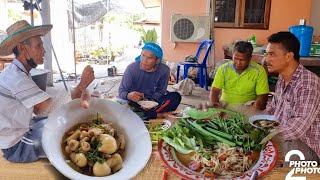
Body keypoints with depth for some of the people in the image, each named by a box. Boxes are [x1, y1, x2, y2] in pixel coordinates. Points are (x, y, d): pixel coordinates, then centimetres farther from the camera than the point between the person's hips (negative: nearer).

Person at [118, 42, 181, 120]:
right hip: (136, 102, 0)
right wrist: (129, 96, -42)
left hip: (154, 101, 0)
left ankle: (146, 116, -25)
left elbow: (160, 91, -7)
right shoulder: (131, 68, -20)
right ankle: (157, 115, -21)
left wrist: (153, 100, -28)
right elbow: (121, 91, -18)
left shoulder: (164, 70, -16)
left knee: (176, 96, -23)